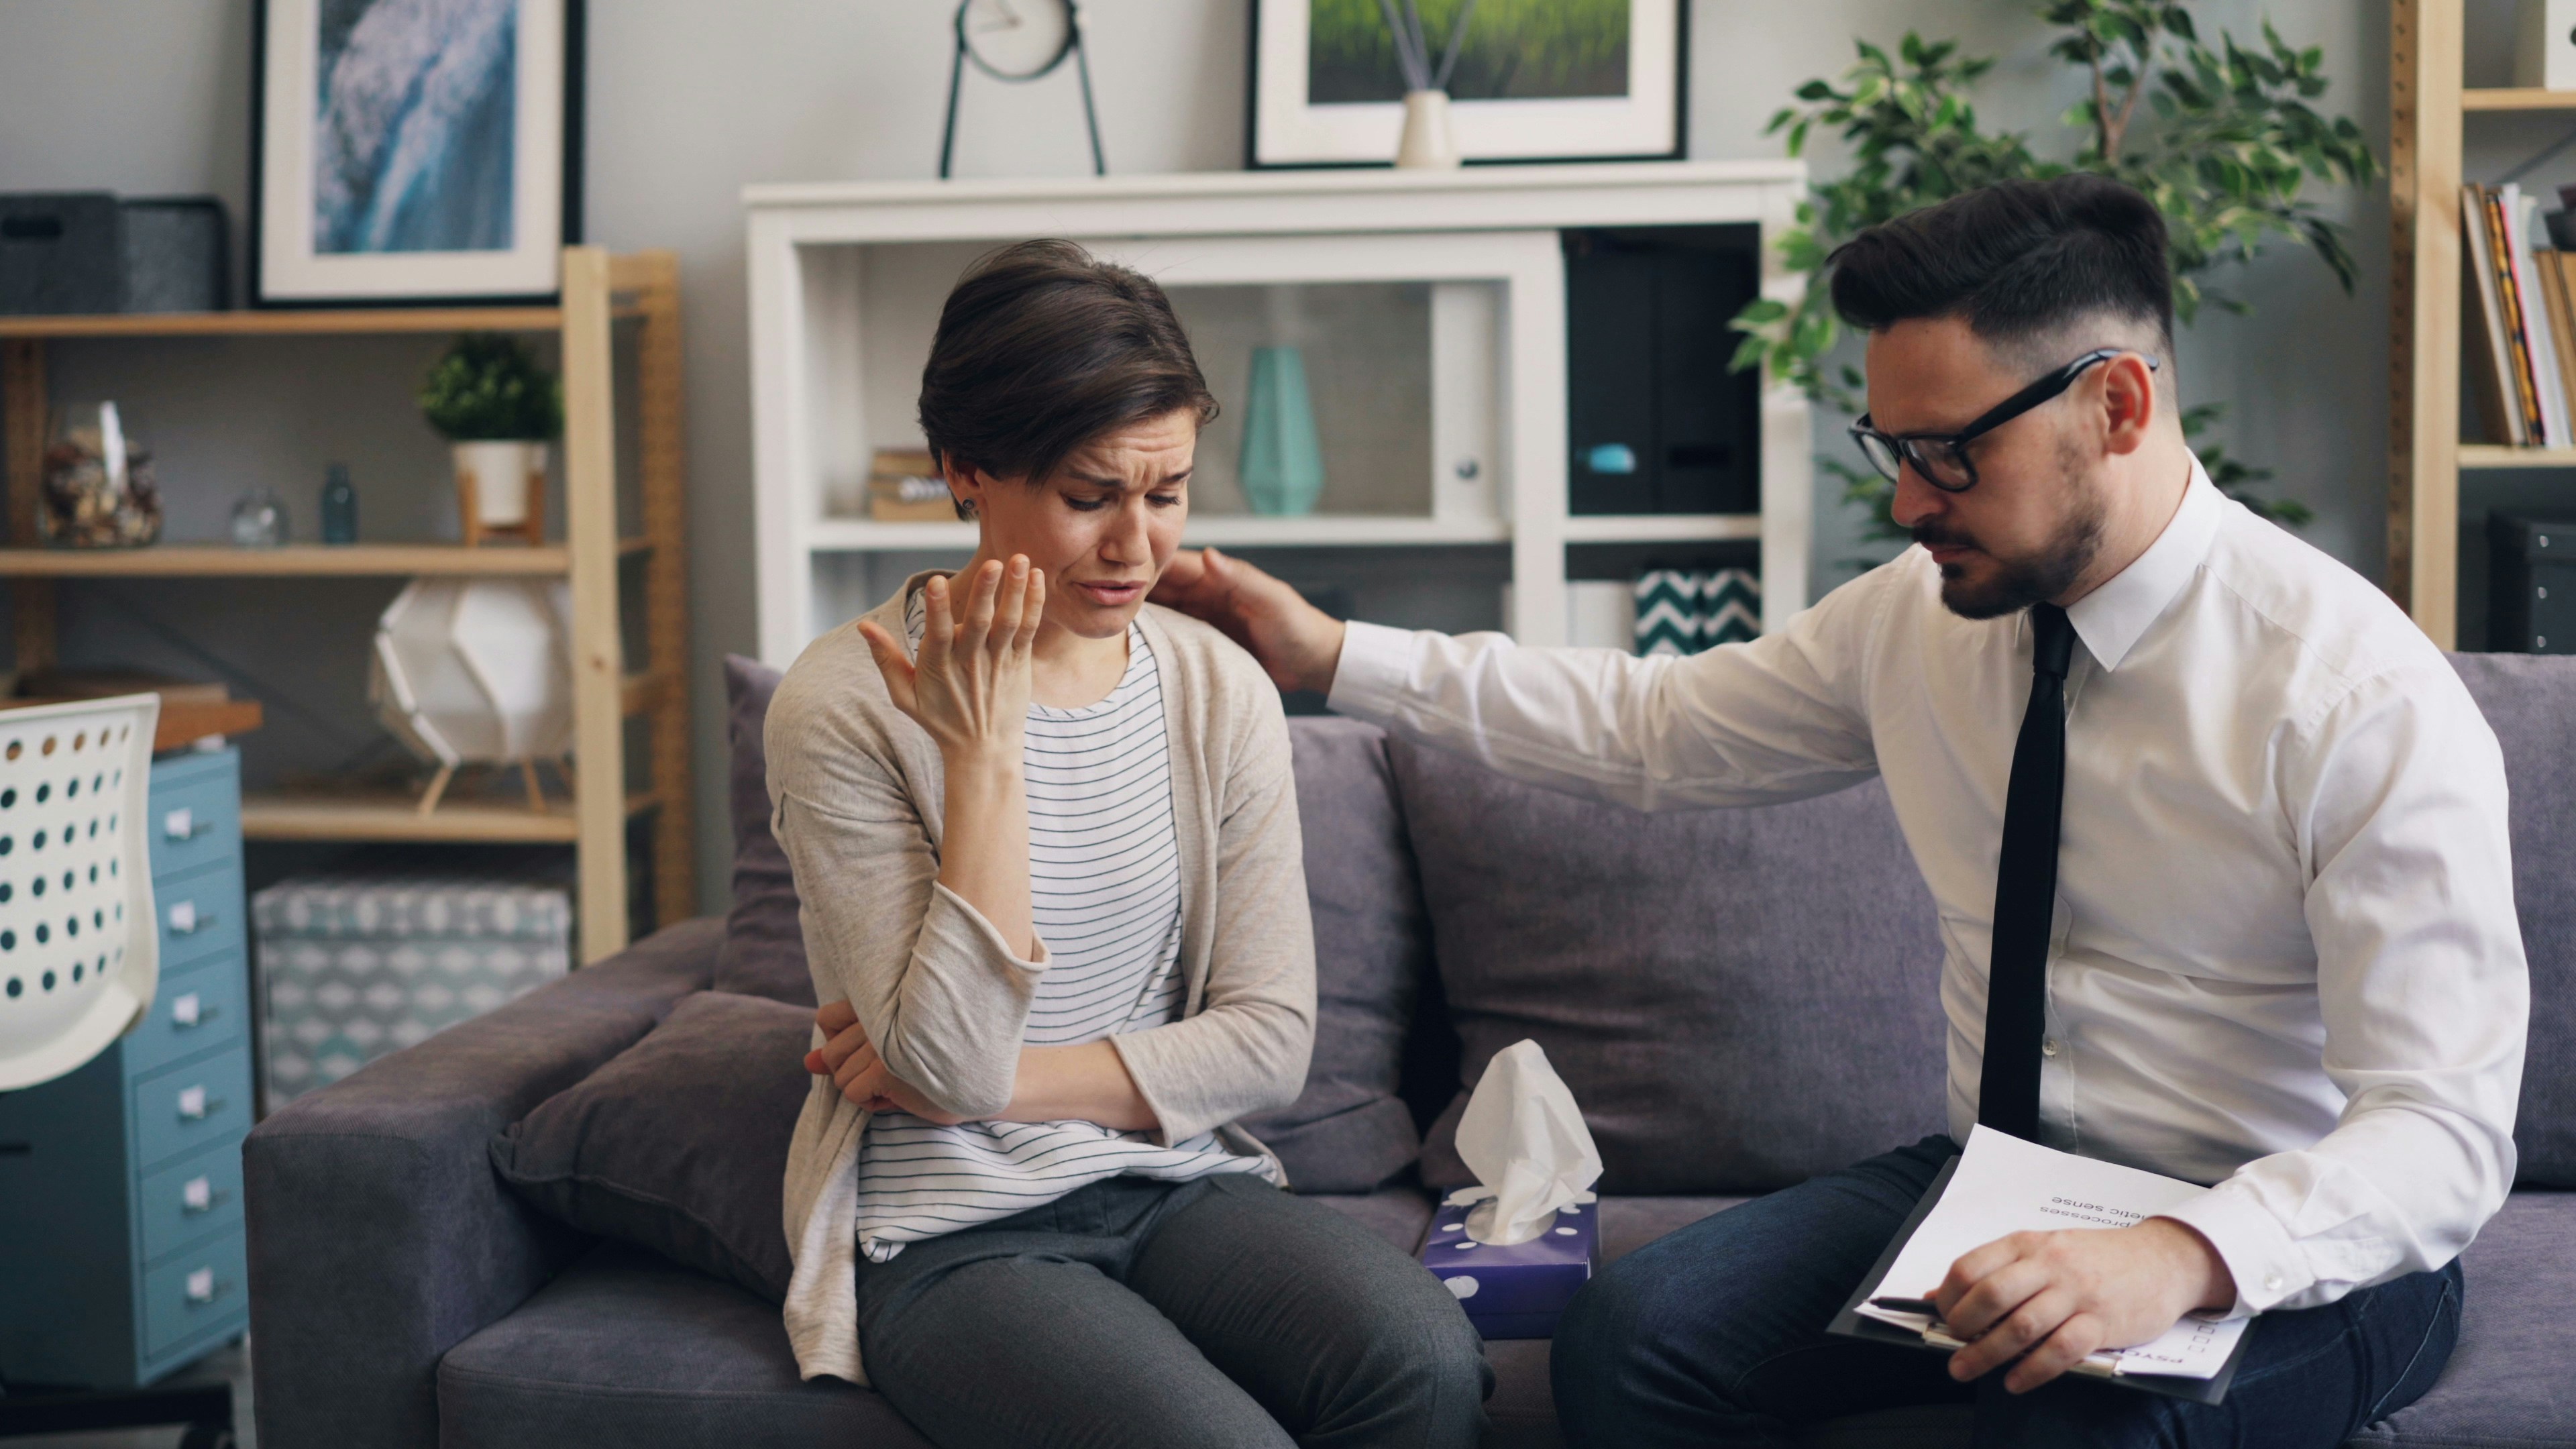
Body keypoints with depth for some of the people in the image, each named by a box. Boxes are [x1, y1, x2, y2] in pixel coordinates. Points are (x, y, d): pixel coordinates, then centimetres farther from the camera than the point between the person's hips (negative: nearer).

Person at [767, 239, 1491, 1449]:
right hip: (952, 1235, -4)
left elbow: (1269, 1042, 0)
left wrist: (988, 1080, -9)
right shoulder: (843, 706, -10)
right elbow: (951, 1063, -16)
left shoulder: (1220, 690, 4)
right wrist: (984, 751, -19)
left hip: (1177, 1182, 4)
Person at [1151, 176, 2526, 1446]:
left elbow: (2442, 1130, -22)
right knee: (1629, 1335, -19)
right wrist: (1336, 656, 8)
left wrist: (2181, 1257, -40)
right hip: (1993, 1184, 6)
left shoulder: (2361, 692, -19)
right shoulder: (1915, 611, 0)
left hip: (2292, 1243, -5)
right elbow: (1650, 728, 14)